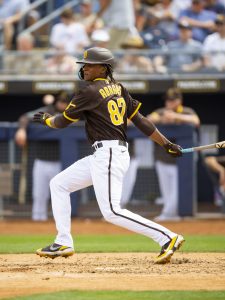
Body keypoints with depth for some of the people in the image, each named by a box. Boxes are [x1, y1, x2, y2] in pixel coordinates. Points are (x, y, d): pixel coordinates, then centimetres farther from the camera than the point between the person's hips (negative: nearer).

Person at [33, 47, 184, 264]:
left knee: (111, 212, -16)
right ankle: (64, 243, 16)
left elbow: (63, 121, -3)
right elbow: (139, 119, 10)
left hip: (108, 154, -10)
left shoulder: (91, 91, -11)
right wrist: (166, 144, 9)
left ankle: (167, 238, -18)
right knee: (58, 184, 15)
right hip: (102, 156, 10)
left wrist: (46, 119, 19)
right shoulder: (117, 88, 13)